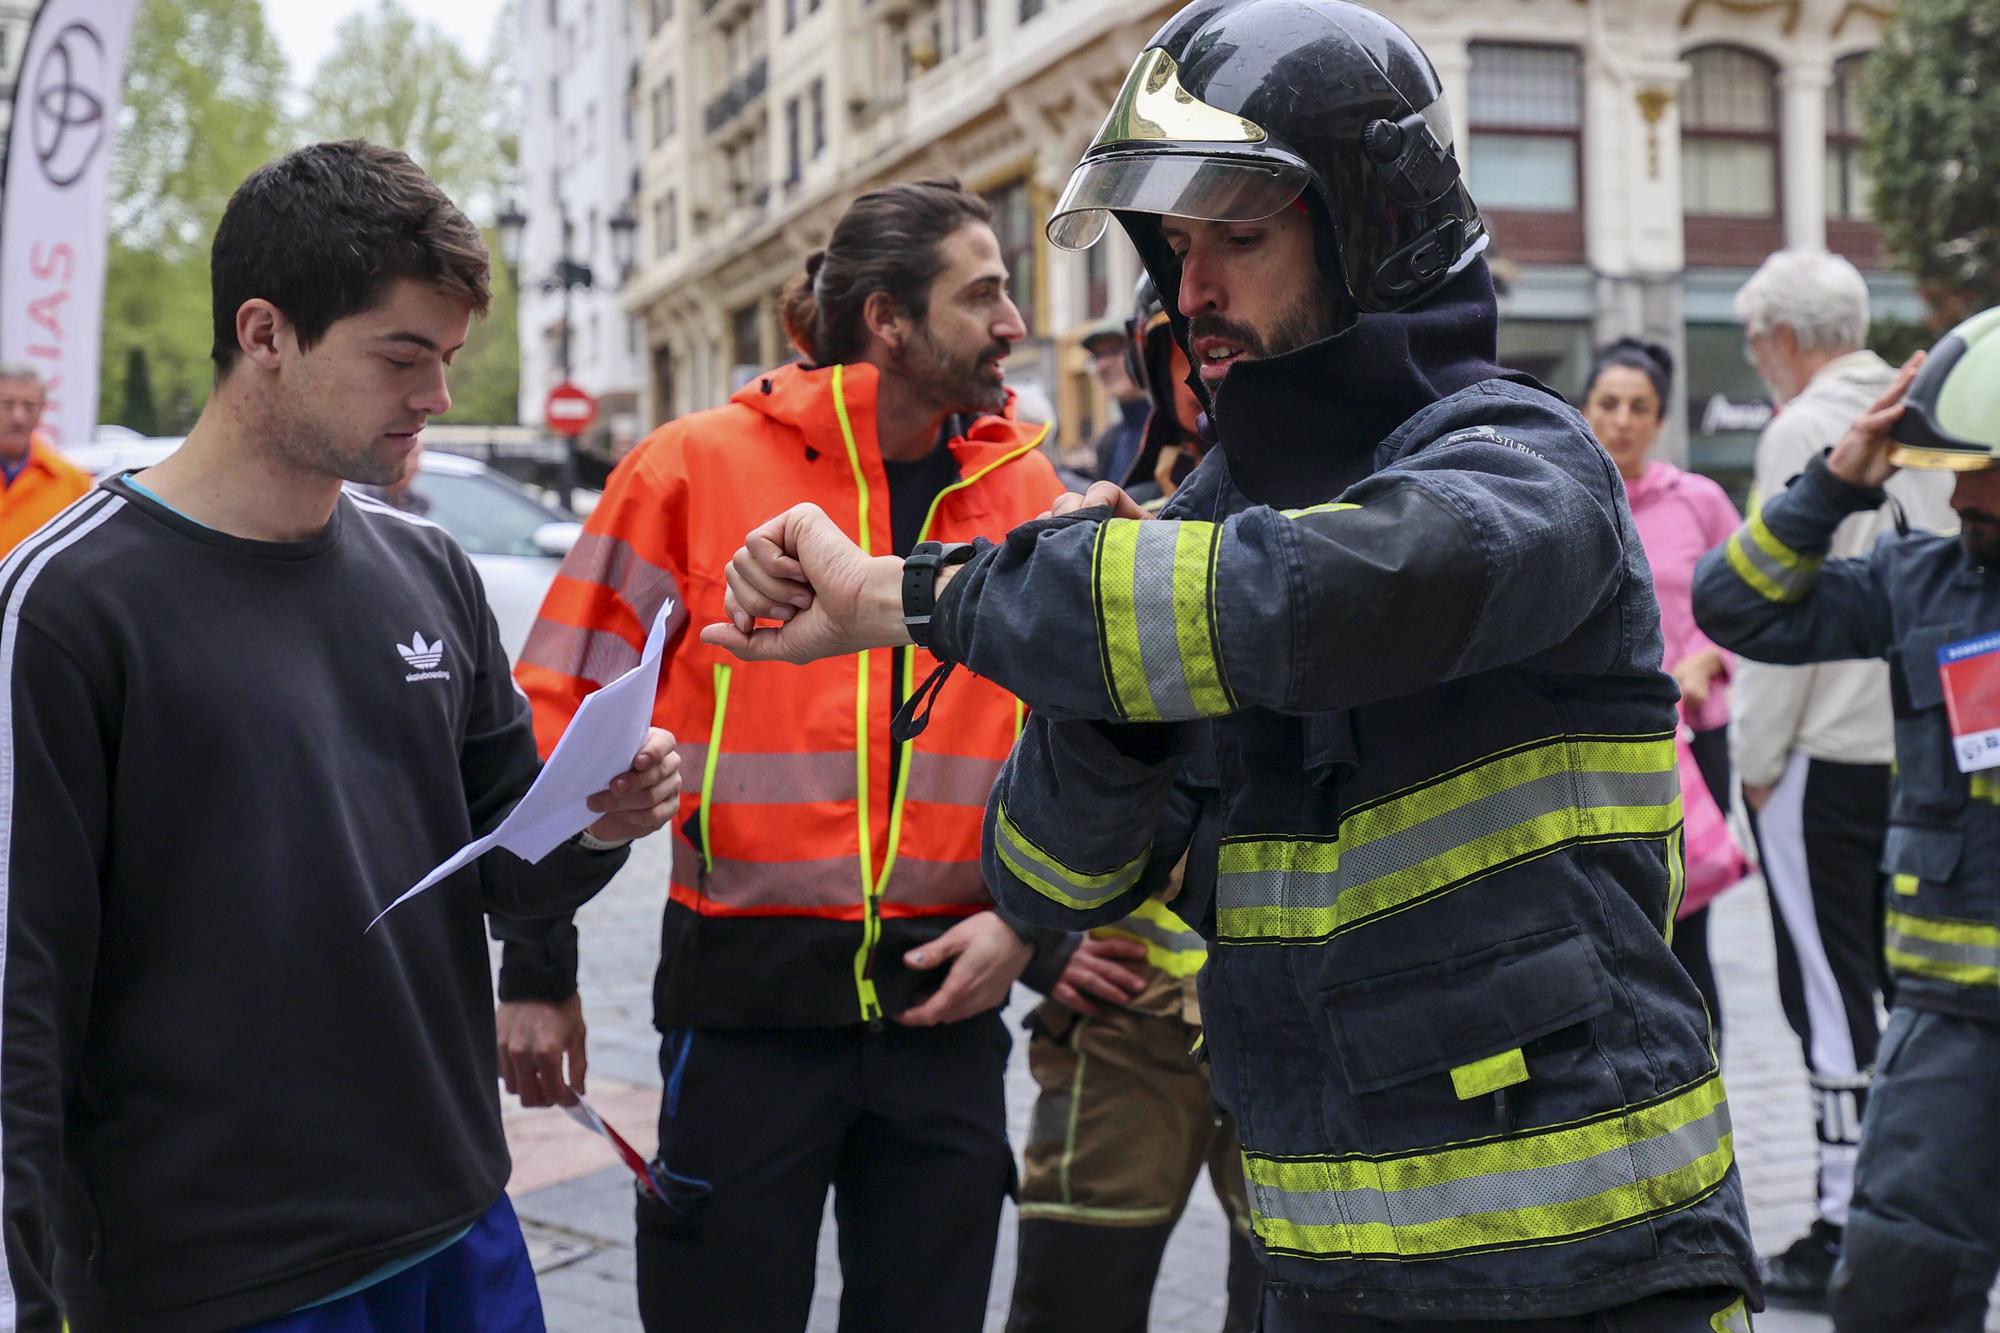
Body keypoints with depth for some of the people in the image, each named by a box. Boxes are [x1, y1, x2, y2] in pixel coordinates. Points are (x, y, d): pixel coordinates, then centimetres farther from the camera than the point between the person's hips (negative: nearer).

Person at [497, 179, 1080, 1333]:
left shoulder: (1027, 492, 3)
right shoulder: (698, 468, -7)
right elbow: (563, 719, -3)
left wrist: (1028, 916, -2)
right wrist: (537, 966, -3)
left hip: (947, 994, 3)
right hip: (745, 992, -3)